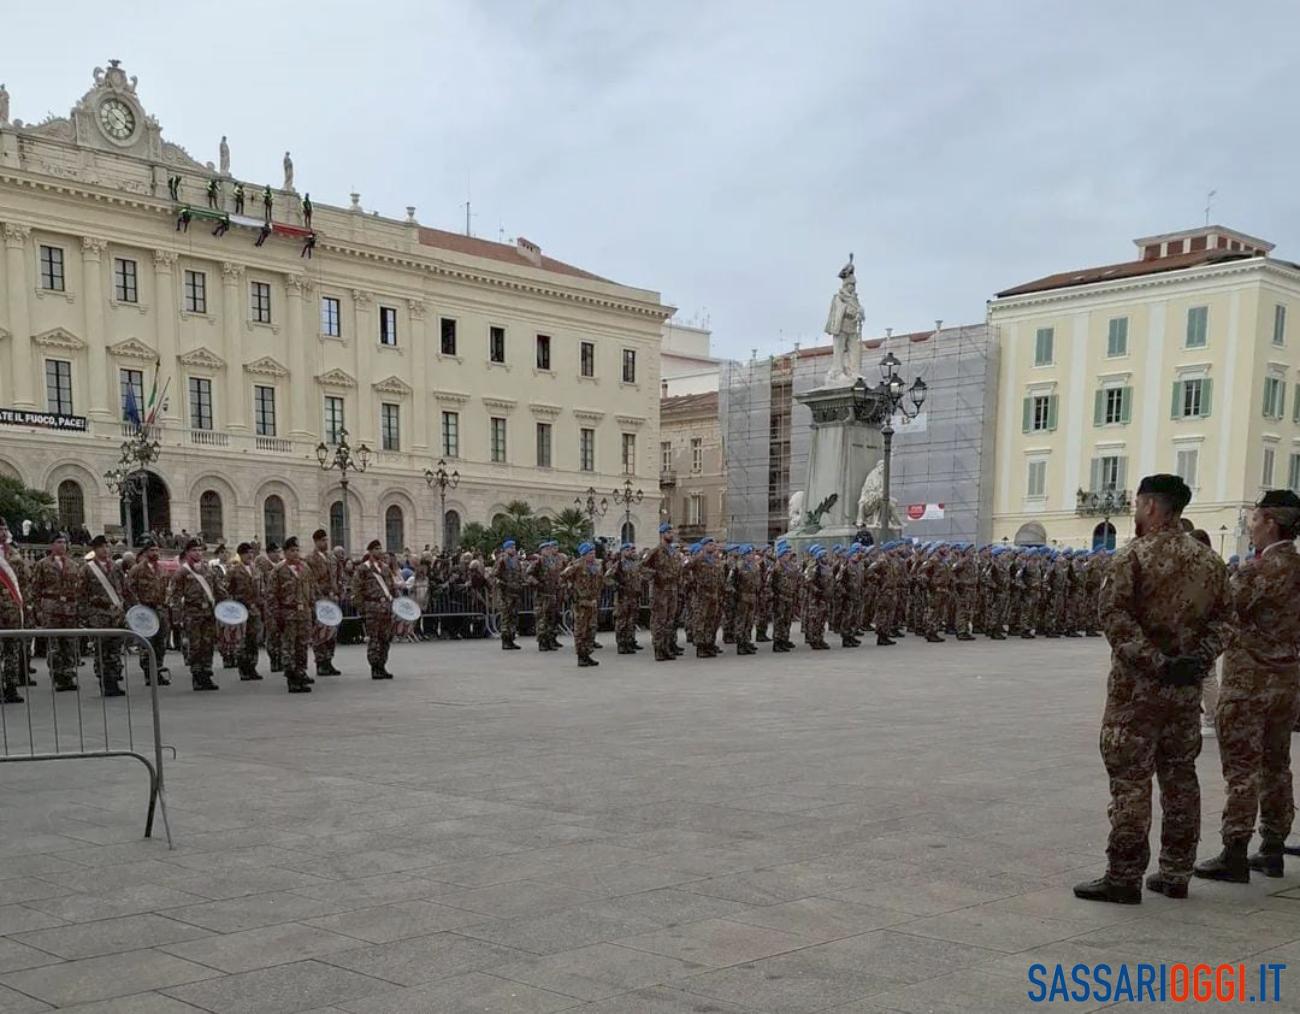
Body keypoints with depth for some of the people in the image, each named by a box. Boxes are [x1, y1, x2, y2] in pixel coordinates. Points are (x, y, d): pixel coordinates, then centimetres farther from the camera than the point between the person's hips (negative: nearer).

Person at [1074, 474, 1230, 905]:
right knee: (1180, 777, 14)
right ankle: (1176, 873, 21)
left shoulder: (1134, 555, -11)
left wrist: (1154, 662, -17)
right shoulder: (1209, 560, 9)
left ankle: (1124, 876, 1)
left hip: (1137, 687, -6)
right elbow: (1220, 619, 9)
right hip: (1187, 689, 6)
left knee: (1130, 780, -1)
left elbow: (1116, 618, -19)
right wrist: (1199, 659, -1)